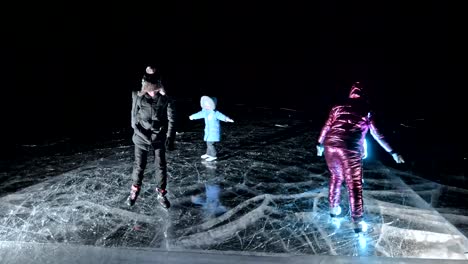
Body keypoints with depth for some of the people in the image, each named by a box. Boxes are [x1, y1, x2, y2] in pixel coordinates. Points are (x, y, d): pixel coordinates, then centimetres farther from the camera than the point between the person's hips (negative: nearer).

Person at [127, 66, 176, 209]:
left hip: (159, 138, 0)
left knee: (161, 166, 6)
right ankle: (135, 191, 32)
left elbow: (171, 119, -9)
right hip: (142, 137, 0)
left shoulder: (165, 99, -13)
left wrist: (170, 138, -11)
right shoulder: (138, 97, -11)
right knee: (139, 166, 10)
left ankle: (161, 194, 22)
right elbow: (134, 116, 4)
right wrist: (136, 130, 9)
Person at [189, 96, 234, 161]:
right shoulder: (205, 112, 5)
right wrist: (193, 116, 40)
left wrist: (227, 119, -57)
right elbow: (199, 114, 23)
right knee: (208, 143, 20)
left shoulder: (215, 113, -20)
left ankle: (213, 156, -2)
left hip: (214, 131, -9)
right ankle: (208, 154, 37)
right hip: (208, 131, 9)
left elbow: (221, 116, -36)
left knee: (210, 143, -12)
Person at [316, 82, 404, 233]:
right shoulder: (367, 113, 11)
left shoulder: (338, 108, 16)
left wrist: (320, 144, 31)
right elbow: (378, 136, 14)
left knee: (336, 177, 26)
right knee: (354, 185, 5)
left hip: (330, 146, 4)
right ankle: (357, 222, 8)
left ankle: (334, 209, 37)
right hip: (350, 151, -3)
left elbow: (326, 127, 17)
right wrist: (393, 153, 24)